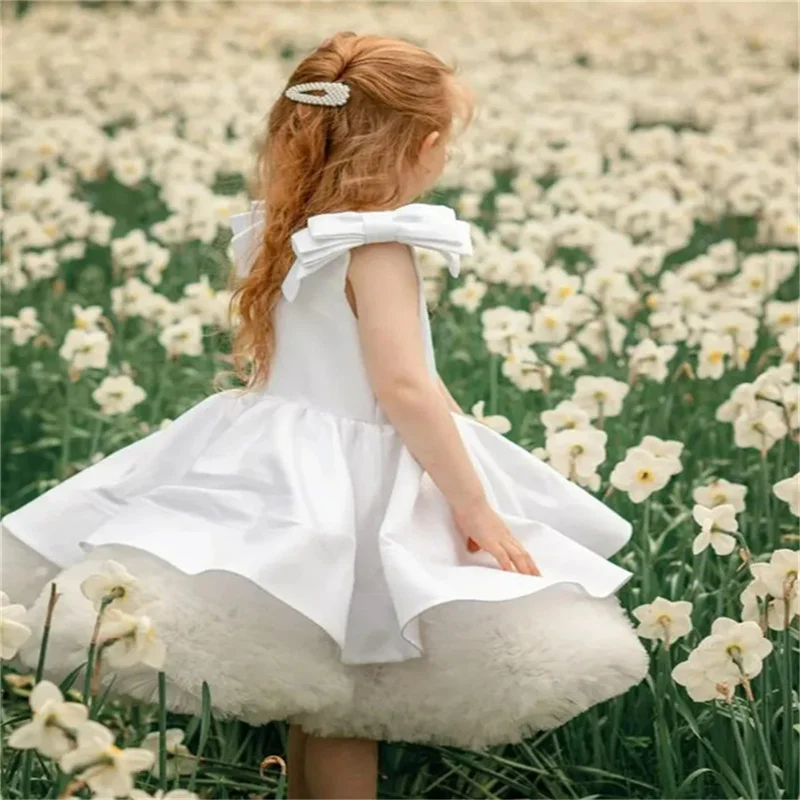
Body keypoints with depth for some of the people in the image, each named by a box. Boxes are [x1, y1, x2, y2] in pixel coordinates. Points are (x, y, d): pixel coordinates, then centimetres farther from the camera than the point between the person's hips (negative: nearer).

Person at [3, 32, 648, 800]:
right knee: (343, 706, 2)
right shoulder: (377, 242, -19)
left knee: (316, 686, 19)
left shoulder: (278, 229, 6)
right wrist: (476, 506, -22)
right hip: (346, 488, -8)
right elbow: (402, 385, -26)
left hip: (280, 471, 8)